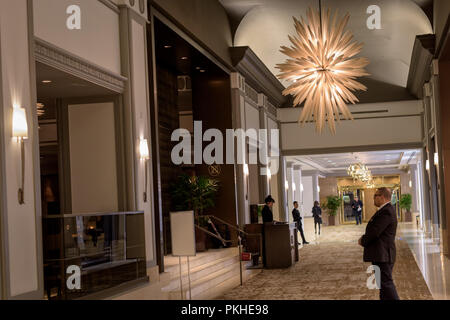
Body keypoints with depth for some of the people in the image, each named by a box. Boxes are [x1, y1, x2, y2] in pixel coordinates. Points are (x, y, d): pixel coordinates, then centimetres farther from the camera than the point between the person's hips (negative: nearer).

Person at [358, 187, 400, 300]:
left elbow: (375, 231, -22)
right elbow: (374, 230, 21)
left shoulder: (386, 212, -17)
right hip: (380, 254, 11)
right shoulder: (386, 210, 18)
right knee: (384, 283, 14)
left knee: (386, 283, -11)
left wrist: (363, 241, -6)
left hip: (382, 255, -11)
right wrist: (364, 238, 5)